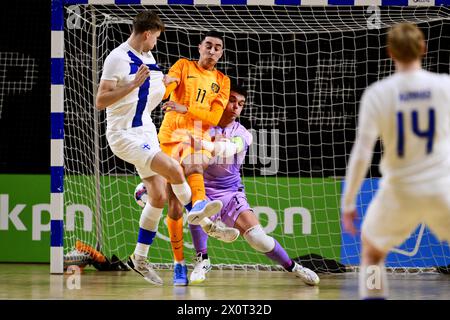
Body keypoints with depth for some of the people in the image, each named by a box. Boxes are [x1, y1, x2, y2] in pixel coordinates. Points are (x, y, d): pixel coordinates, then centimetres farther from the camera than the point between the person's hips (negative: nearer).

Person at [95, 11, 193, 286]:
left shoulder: (147, 57, 13)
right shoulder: (118, 58, -15)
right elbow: (100, 101, -22)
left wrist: (163, 82, 15)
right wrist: (134, 84, -29)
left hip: (146, 133, 9)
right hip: (124, 135, -9)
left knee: (159, 196, 6)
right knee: (174, 170, -24)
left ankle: (140, 259, 17)